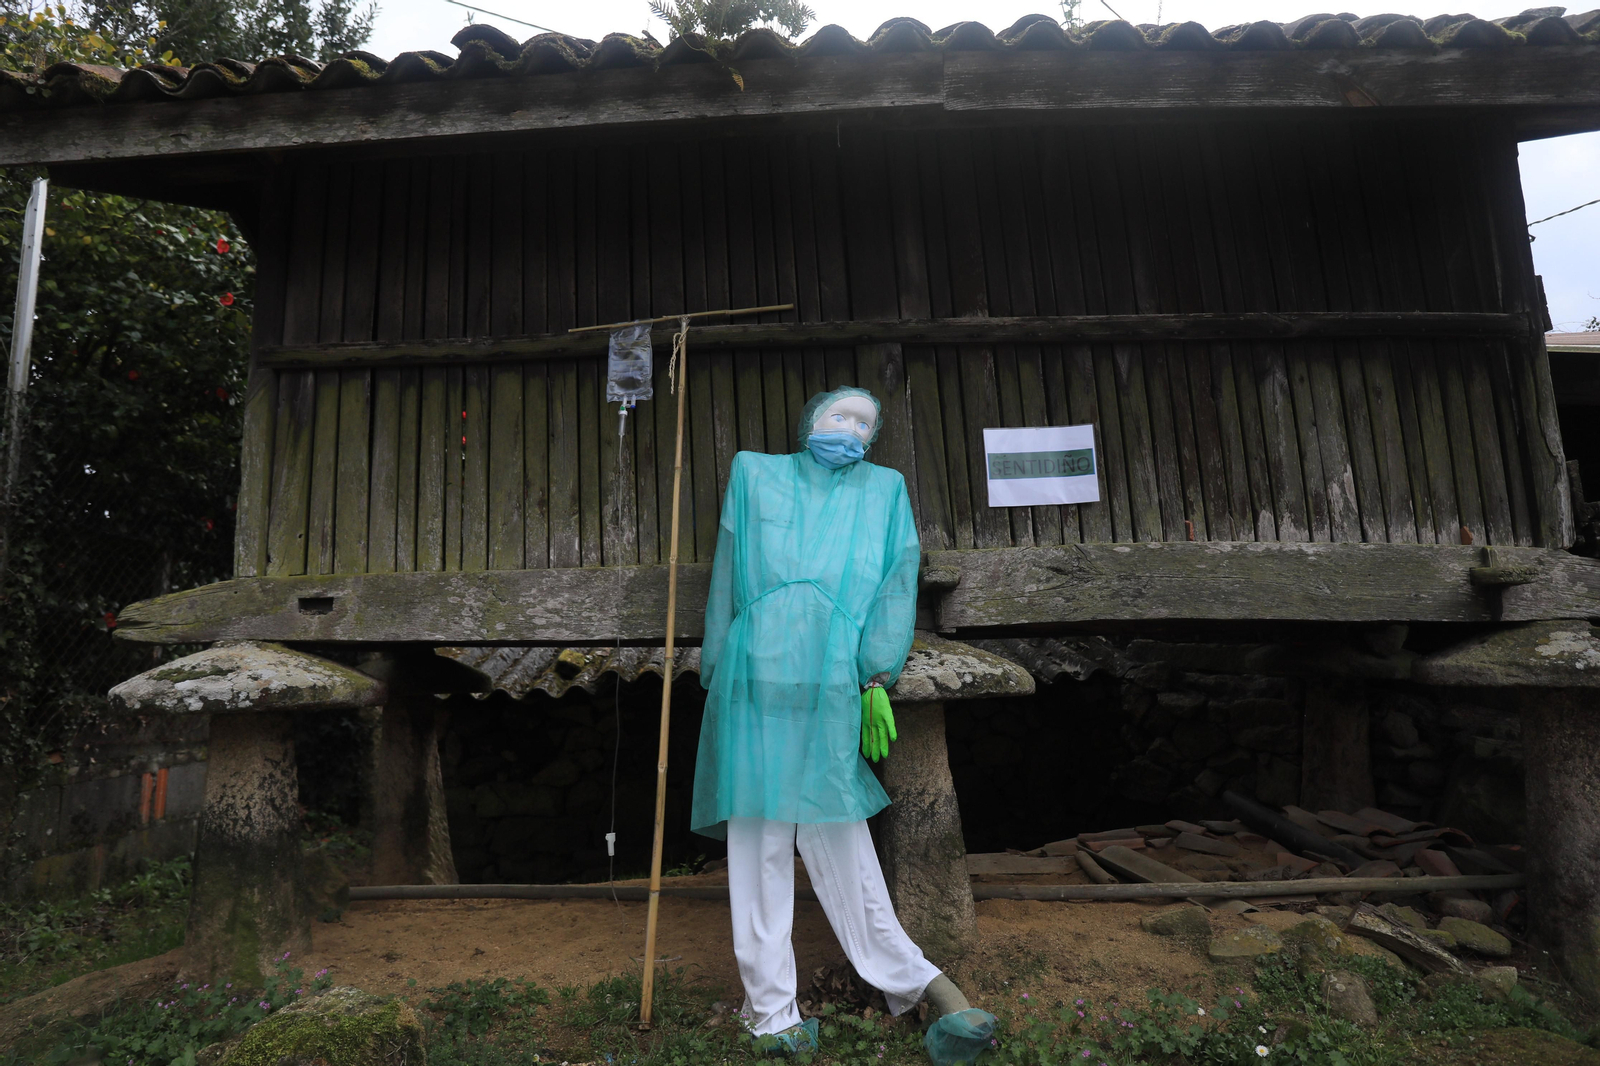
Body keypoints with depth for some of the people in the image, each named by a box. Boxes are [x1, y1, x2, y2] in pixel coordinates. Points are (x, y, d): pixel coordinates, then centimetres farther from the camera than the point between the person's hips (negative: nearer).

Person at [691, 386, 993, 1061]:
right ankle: (771, 1009, 11)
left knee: (836, 833, 2)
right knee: (760, 835, 1)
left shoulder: (884, 489, 20)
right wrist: (718, 673, 10)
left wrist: (877, 677, -3)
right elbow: (727, 576, 16)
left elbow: (898, 580, 8)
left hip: (830, 686, 0)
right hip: (756, 676, 0)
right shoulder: (756, 474, 18)